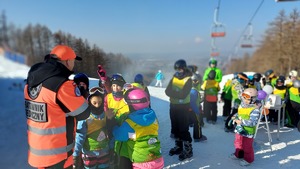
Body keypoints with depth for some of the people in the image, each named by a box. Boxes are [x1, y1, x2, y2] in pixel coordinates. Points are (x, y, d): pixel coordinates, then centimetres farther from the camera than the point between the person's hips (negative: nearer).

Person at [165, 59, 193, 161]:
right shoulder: (174, 78, 7)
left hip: (183, 107, -6)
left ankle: (188, 150, 11)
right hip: (173, 106, 7)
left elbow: (183, 95, -22)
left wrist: (173, 93, -15)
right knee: (175, 128, 15)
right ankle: (178, 146, 30)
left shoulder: (188, 80, -12)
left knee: (183, 129, -3)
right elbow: (167, 91, -3)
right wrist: (177, 93, -20)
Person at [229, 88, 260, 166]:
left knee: (247, 147, 10)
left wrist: (241, 122, -31)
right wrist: (235, 117, -2)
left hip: (248, 132, -8)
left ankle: (248, 159, 32)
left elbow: (252, 122, -30)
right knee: (238, 143, 26)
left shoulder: (255, 110, -25)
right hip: (239, 130, 8)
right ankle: (238, 154, 48)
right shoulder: (242, 105, 1)